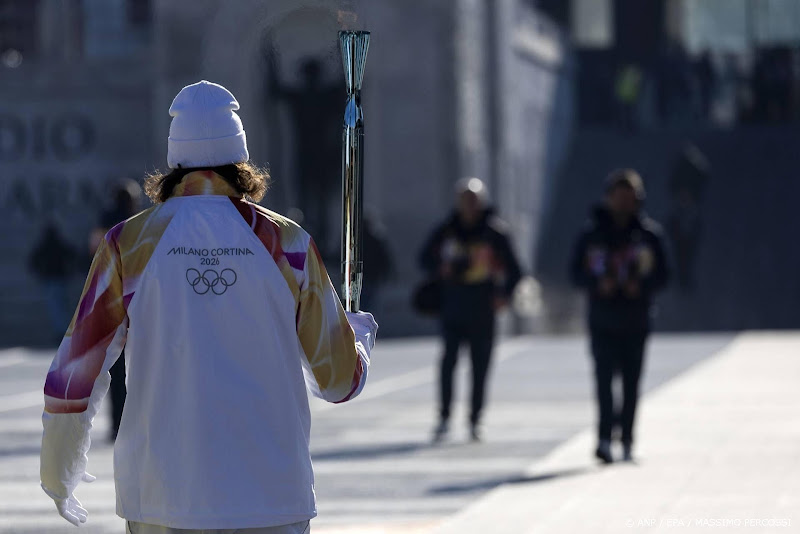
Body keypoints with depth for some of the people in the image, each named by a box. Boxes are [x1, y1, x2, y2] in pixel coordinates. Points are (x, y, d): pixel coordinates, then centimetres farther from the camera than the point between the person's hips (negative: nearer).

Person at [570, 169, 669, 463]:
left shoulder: (648, 234, 3)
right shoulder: (592, 235, 3)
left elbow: (662, 274, 5)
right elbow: (577, 273, 5)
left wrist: (641, 285, -14)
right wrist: (598, 284, -14)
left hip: (636, 321, 1)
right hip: (603, 320, -1)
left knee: (631, 382, 5)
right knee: (604, 376, -14)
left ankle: (626, 441, 14)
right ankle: (605, 437, -21)